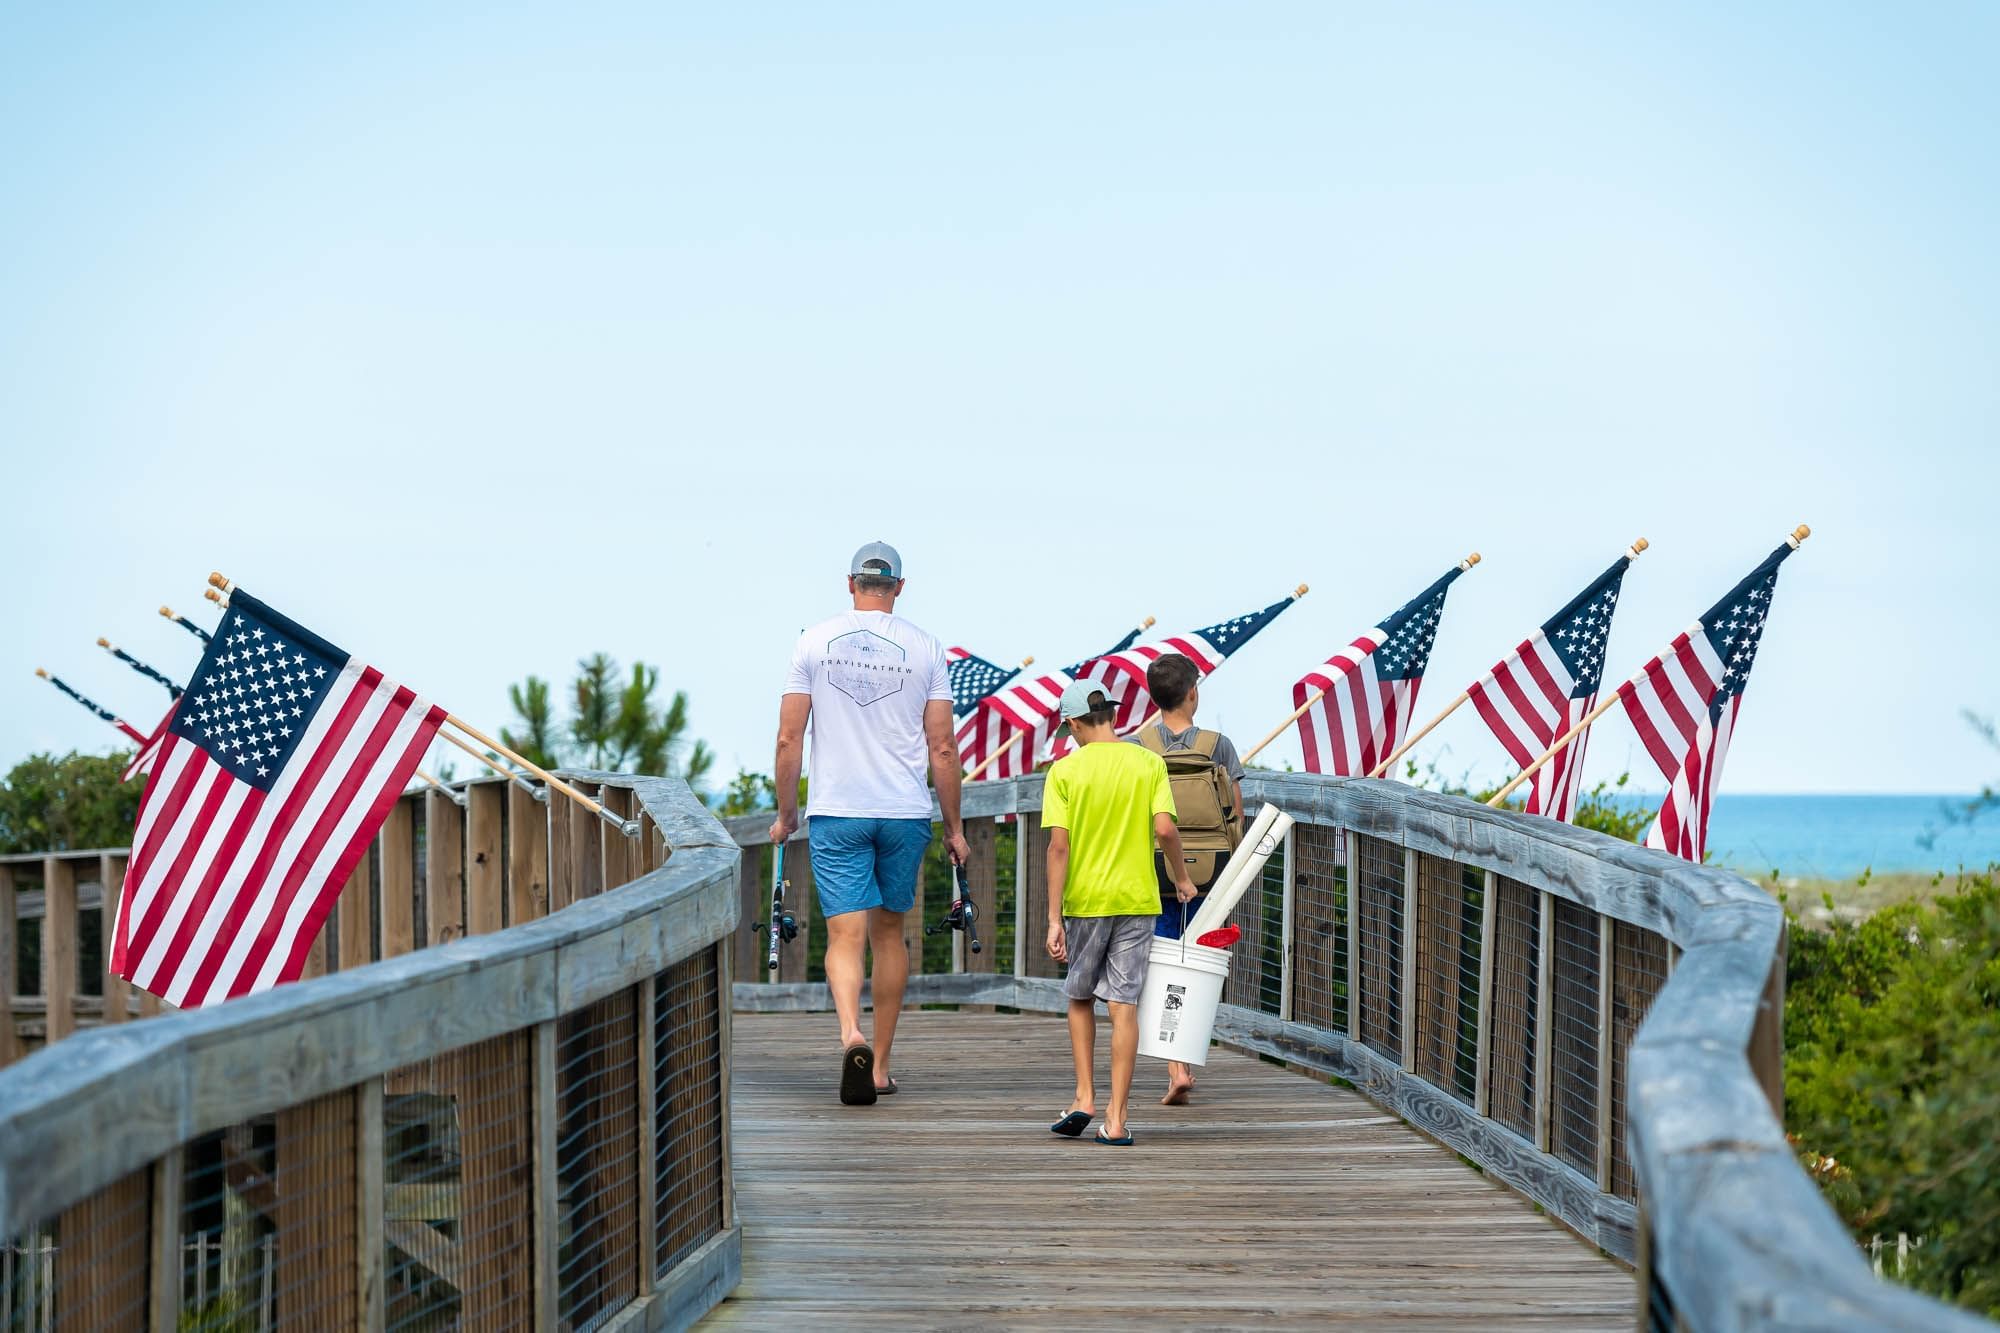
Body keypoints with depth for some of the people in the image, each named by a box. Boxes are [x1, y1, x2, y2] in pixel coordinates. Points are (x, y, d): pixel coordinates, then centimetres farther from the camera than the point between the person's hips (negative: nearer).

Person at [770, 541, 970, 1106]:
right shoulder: (925, 648, 1)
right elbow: (943, 748, 0)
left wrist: (785, 811, 11)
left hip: (835, 811, -1)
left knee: (845, 934, -5)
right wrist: (953, 827, 8)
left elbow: (788, 737, -1)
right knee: (889, 932, 15)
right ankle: (880, 1065, 19)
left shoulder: (815, 641, 1)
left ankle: (851, 1033, -33)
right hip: (905, 811, 1)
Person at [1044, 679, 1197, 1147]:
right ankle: (1116, 1117, -1)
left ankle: (1084, 1098, 11)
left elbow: (1058, 846, -8)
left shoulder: (1064, 770, -3)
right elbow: (1165, 828, -10)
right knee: (1124, 1005, 1)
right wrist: (1181, 878, 8)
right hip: (1136, 899, 1)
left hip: (1084, 900, 0)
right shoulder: (1149, 763, 0)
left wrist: (1054, 918, -6)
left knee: (1080, 998, 18)